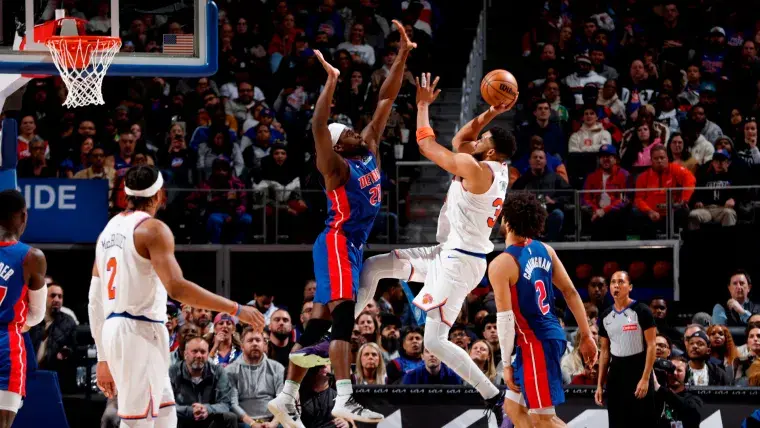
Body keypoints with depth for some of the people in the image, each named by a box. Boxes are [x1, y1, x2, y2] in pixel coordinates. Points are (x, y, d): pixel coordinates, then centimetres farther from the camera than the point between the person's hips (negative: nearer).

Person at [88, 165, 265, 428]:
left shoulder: (109, 230, 15)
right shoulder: (153, 229, -10)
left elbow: (95, 301, 16)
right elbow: (176, 288, -23)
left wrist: (104, 358, 21)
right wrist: (235, 310, -19)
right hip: (141, 331, -8)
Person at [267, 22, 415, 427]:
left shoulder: (370, 150, 12)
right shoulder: (335, 166, -9)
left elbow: (385, 100, 11)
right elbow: (318, 128, -27)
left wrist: (402, 57, 5)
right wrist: (331, 83, -33)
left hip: (352, 245, 8)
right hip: (337, 243, -8)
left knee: (319, 322, 10)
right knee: (344, 317, -18)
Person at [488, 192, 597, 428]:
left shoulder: (501, 264, -15)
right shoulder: (544, 250, 7)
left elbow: (505, 319, -17)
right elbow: (570, 292, 8)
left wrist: (507, 364, -11)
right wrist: (586, 335, 12)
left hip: (536, 342, -9)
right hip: (553, 335, 9)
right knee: (514, 407, 17)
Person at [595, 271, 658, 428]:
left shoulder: (641, 311, -8)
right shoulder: (605, 316, 9)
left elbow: (651, 346, -10)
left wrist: (645, 378, -17)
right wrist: (600, 384, 9)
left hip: (638, 369, -6)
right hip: (616, 373, 6)